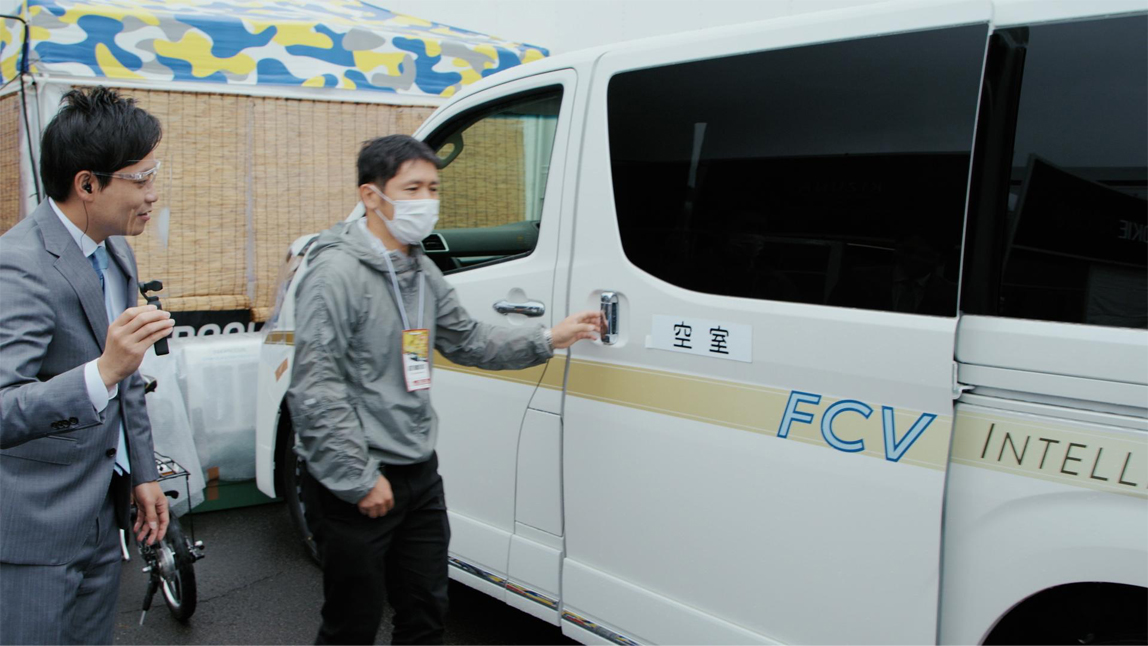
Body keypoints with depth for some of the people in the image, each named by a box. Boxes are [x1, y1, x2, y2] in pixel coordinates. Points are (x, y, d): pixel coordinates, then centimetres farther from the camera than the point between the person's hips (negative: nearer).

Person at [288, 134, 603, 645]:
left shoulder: (421, 271, 9)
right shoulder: (338, 272, -18)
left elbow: (467, 340, 17)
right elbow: (314, 391, -21)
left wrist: (547, 340, 6)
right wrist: (360, 480, -20)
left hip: (420, 474, 8)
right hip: (356, 488, -8)